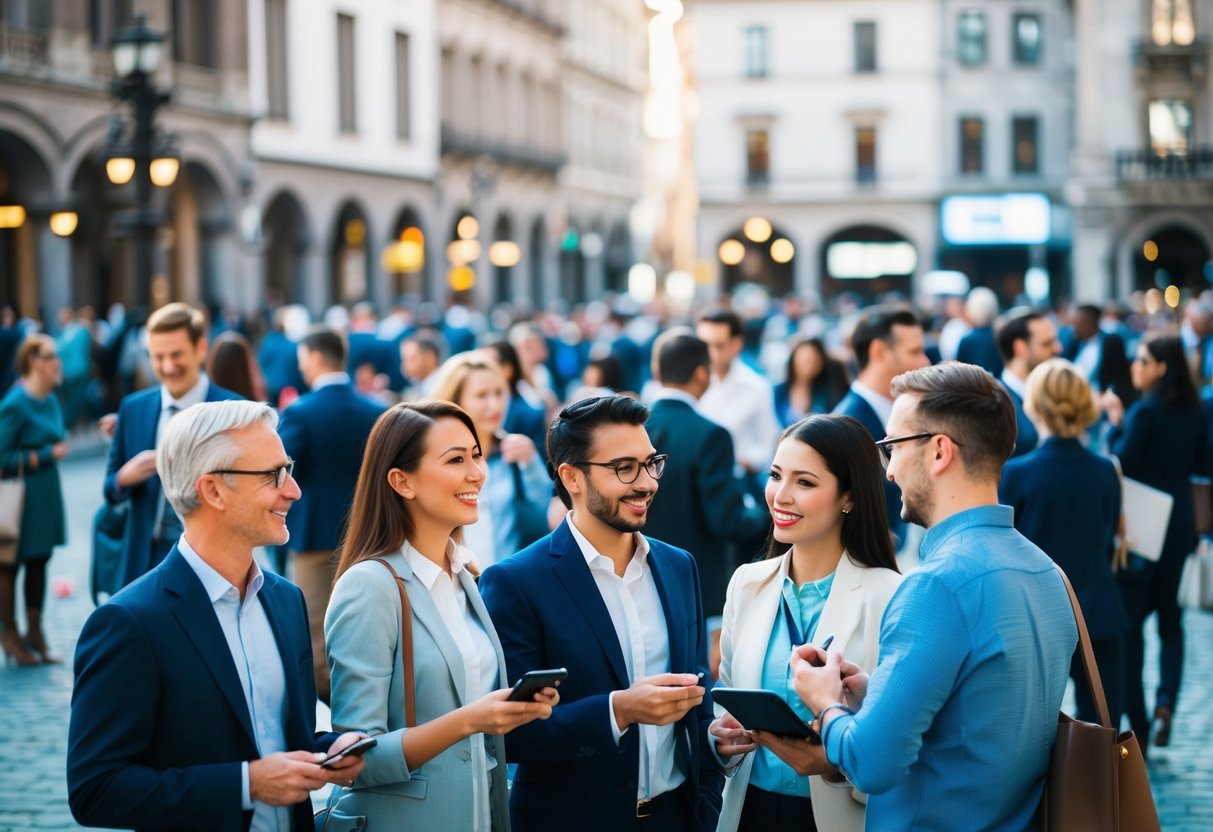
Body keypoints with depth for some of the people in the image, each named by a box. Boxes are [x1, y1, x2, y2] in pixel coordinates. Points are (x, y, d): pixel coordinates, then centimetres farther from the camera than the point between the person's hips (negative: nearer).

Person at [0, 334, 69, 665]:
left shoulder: (50, 401, 6)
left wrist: (58, 448, -2)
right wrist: (47, 455, -17)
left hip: (45, 496, 8)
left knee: (39, 561, 13)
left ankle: (34, 632, 23)